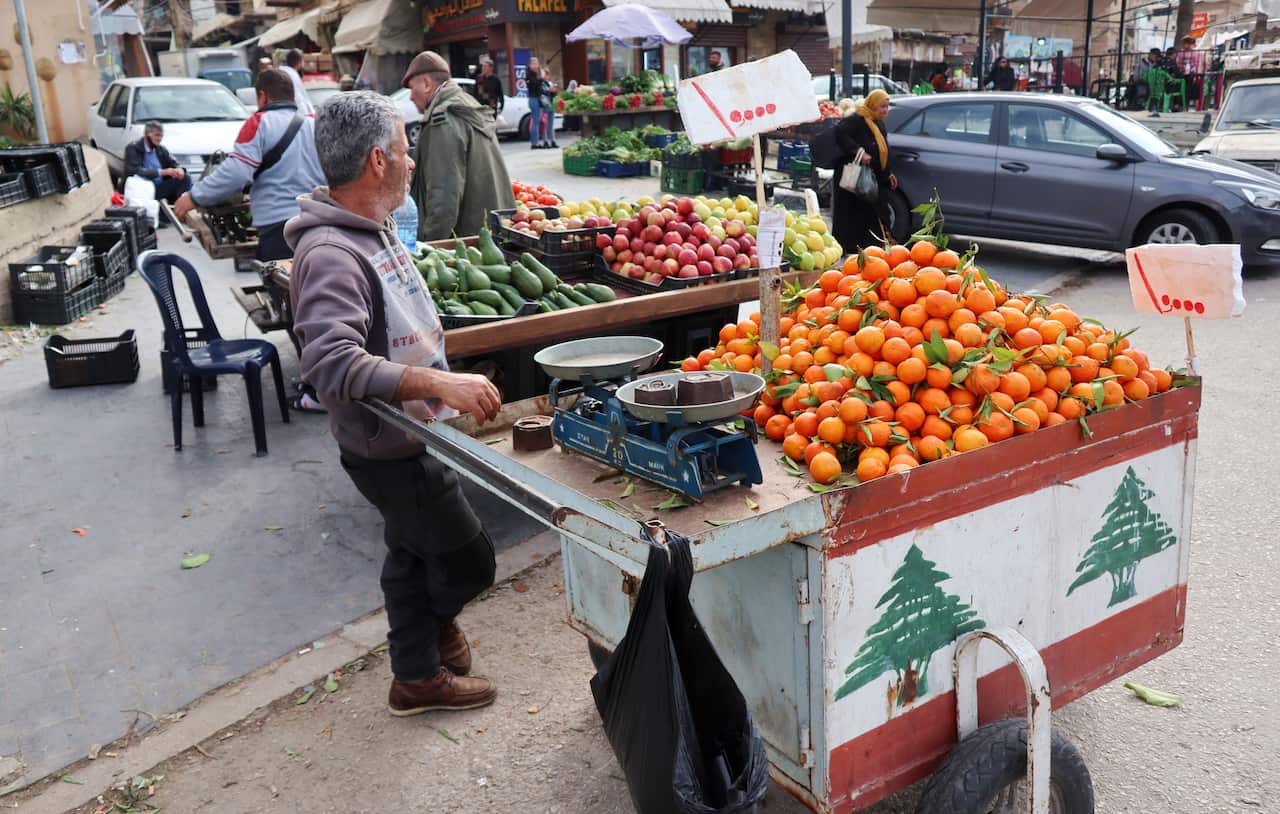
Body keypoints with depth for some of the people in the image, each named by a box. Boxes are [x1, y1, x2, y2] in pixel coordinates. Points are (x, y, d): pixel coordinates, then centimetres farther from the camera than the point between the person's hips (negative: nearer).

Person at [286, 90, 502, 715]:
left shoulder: (373, 229, 5)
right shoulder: (331, 254, -28)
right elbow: (331, 362, -39)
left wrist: (445, 382, 23)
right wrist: (441, 384, -43)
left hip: (410, 436, 10)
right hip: (391, 451, -10)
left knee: (415, 556, 22)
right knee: (469, 562, 6)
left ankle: (418, 677, 39)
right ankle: (433, 624, 37)